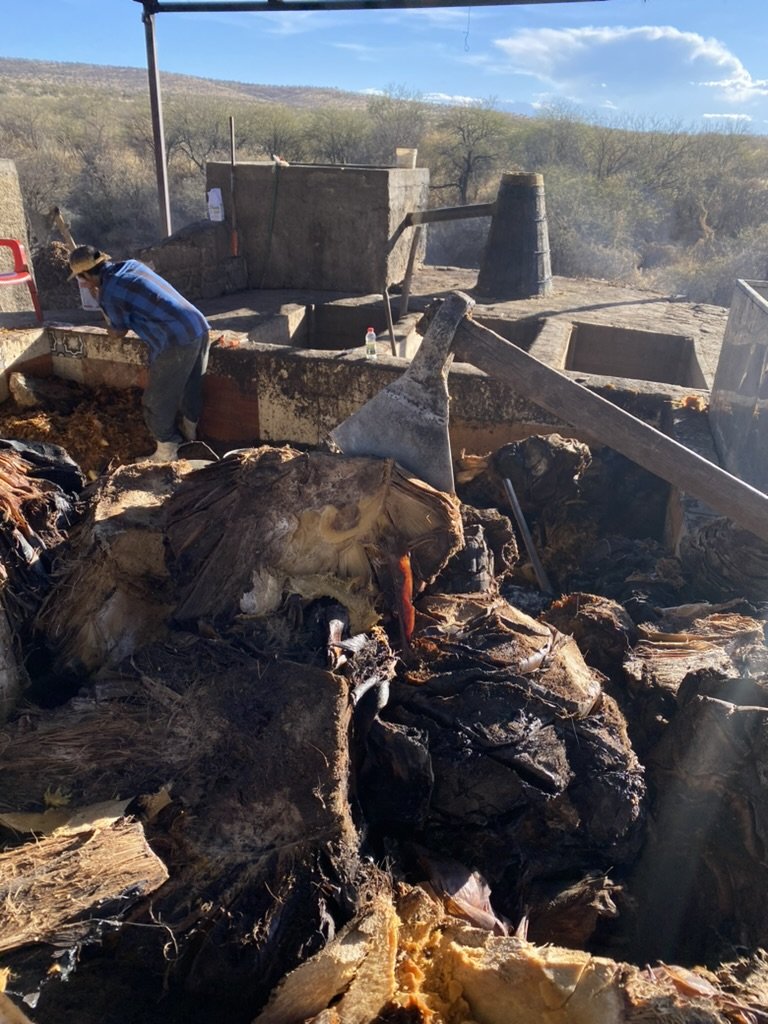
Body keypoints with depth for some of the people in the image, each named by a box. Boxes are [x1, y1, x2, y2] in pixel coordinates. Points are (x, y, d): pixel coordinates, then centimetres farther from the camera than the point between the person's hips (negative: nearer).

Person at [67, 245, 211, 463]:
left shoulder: (109, 293, -8)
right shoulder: (131, 264, 14)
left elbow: (118, 333, 8)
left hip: (175, 342, -8)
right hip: (200, 327, 8)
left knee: (157, 401, 9)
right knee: (190, 387, 26)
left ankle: (166, 451, 20)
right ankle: (189, 432, 45)